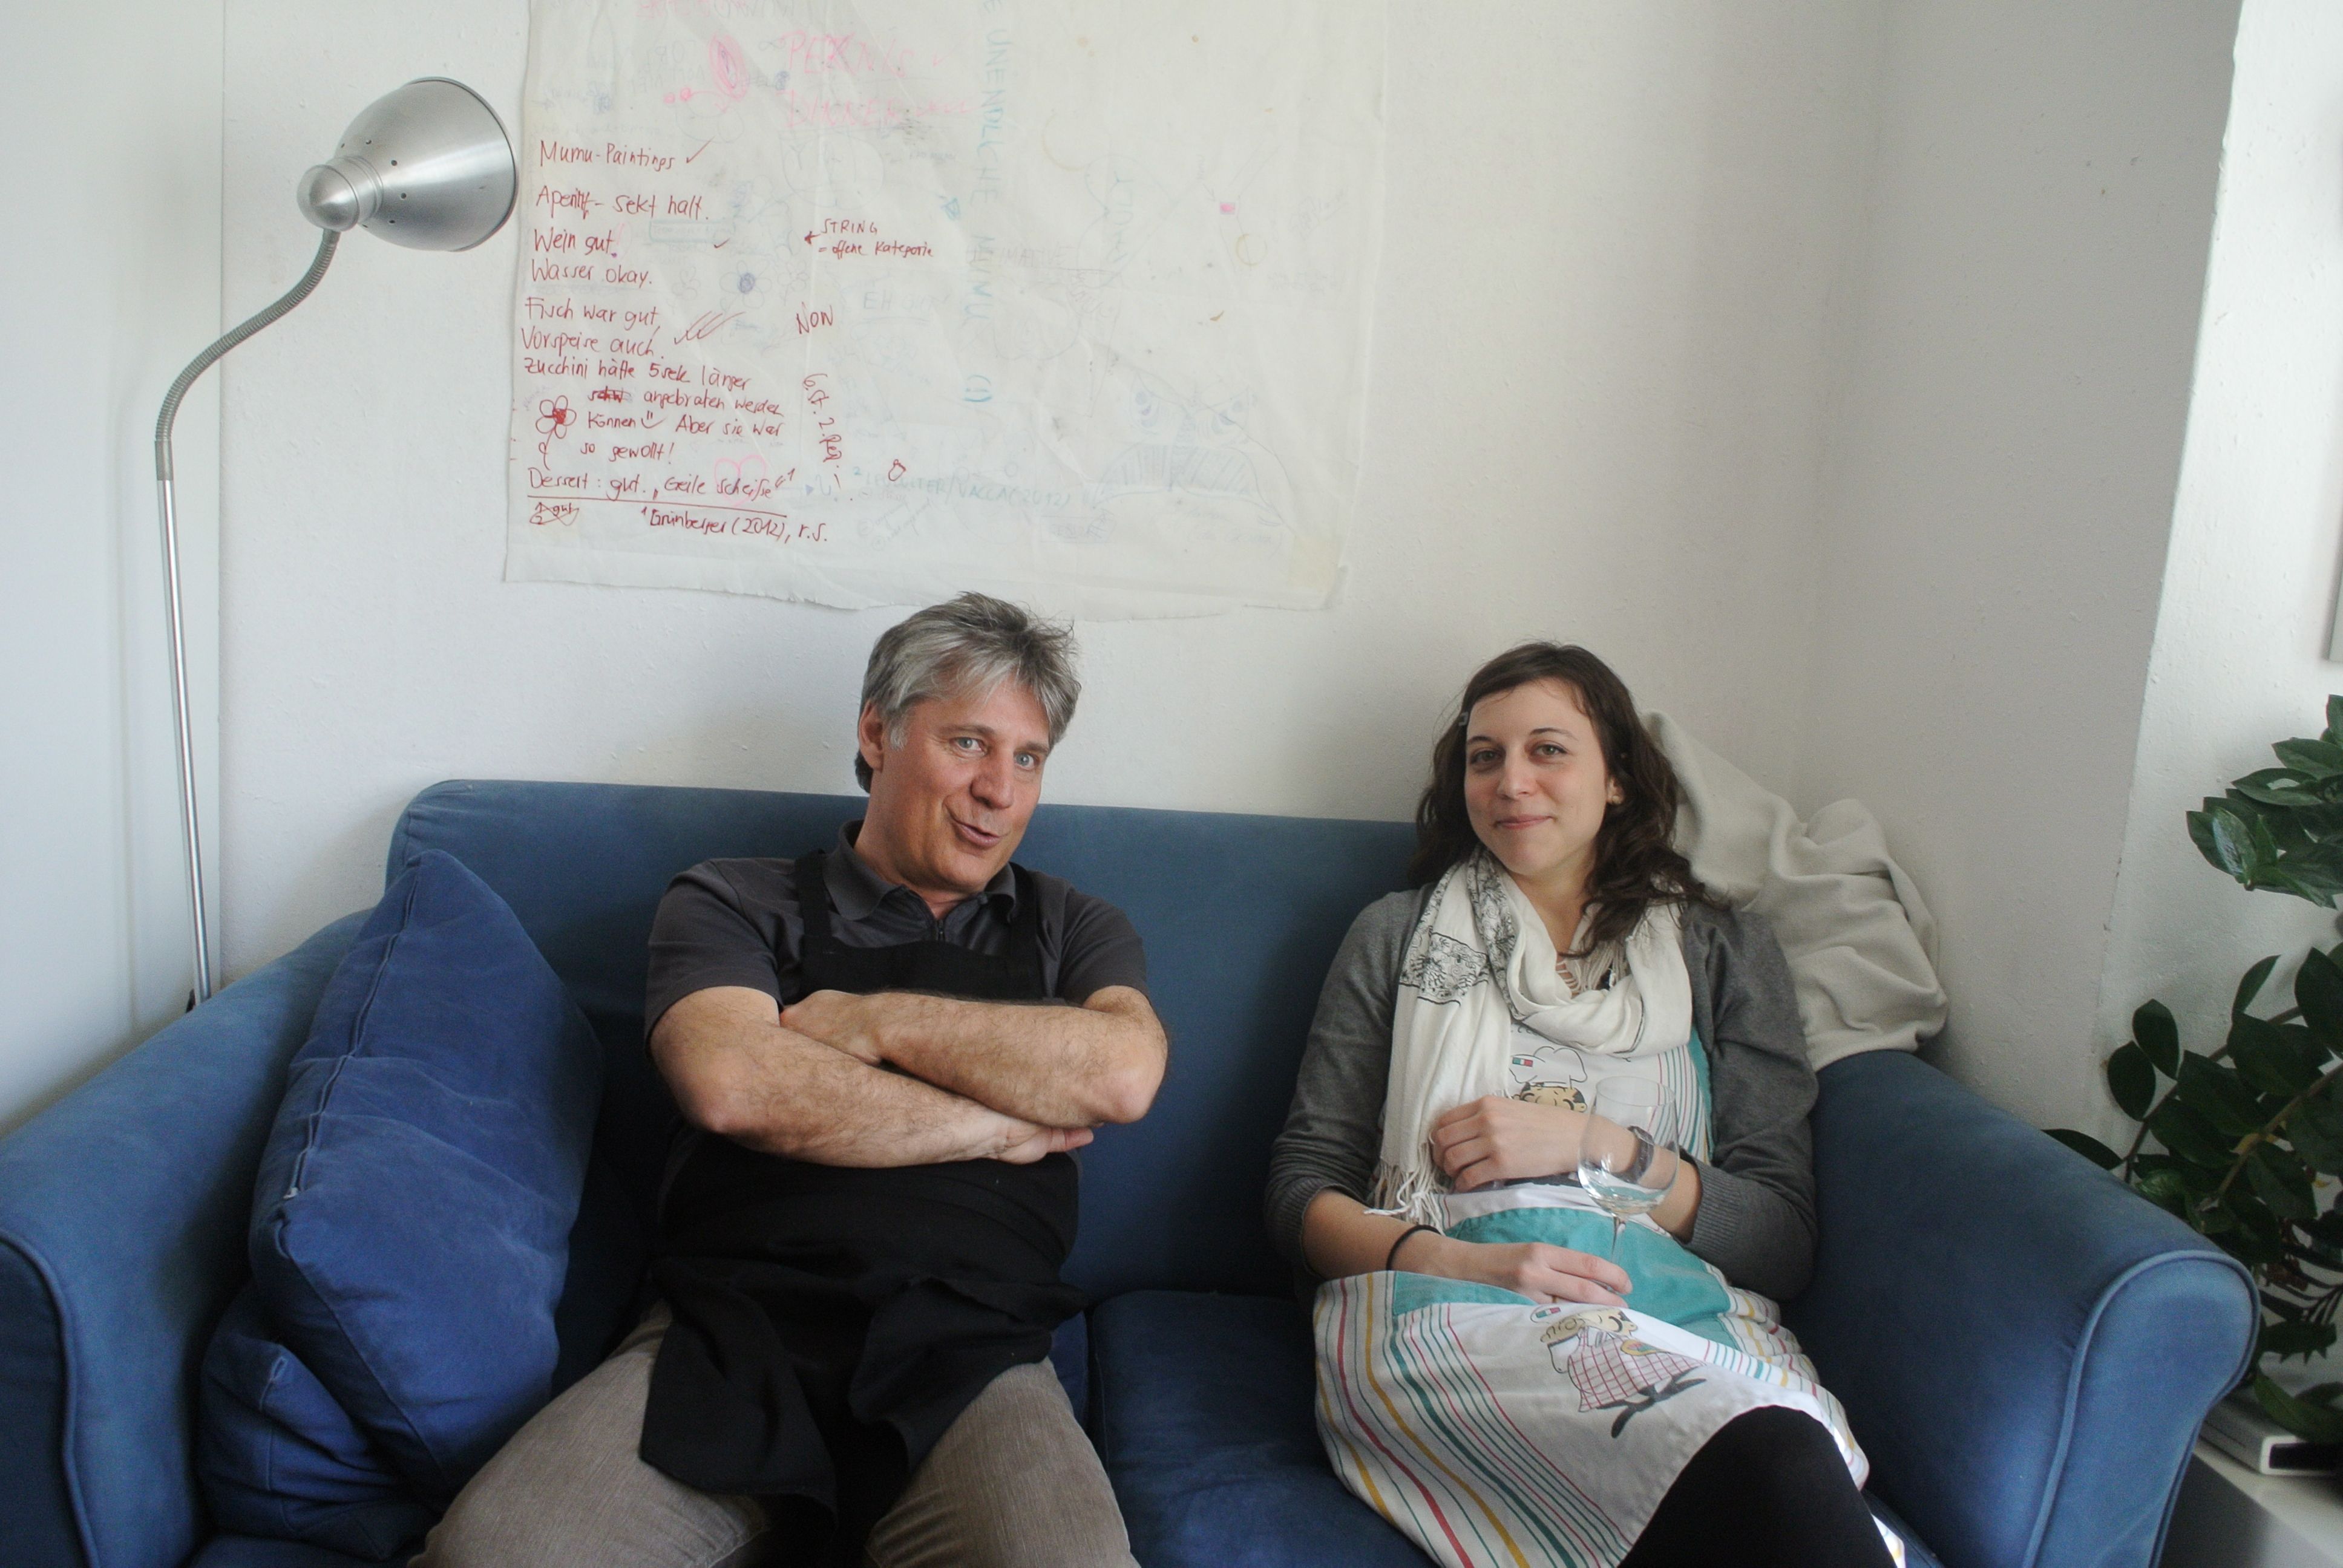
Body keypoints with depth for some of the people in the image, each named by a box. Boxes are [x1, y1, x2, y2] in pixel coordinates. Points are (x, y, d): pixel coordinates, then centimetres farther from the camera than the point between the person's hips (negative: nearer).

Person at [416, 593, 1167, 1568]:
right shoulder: (733, 902, 12)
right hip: (731, 1336, 0)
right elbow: (732, 1085, -8)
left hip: (968, 1362, 1)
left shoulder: (1071, 928, 18)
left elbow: (1124, 1074, -5)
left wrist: (872, 1021, -2)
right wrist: (994, 1126, -2)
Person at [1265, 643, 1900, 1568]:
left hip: (1677, 1308, 2)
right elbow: (1302, 1188, 11)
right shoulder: (1397, 936, 20)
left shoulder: (1725, 953, 21)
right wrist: (1453, 1260, -10)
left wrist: (1588, 1143, -4)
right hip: (1435, 1307, -2)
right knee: (1767, 1466, -36)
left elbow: (1785, 1239, 11)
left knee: (1786, 1467, -38)